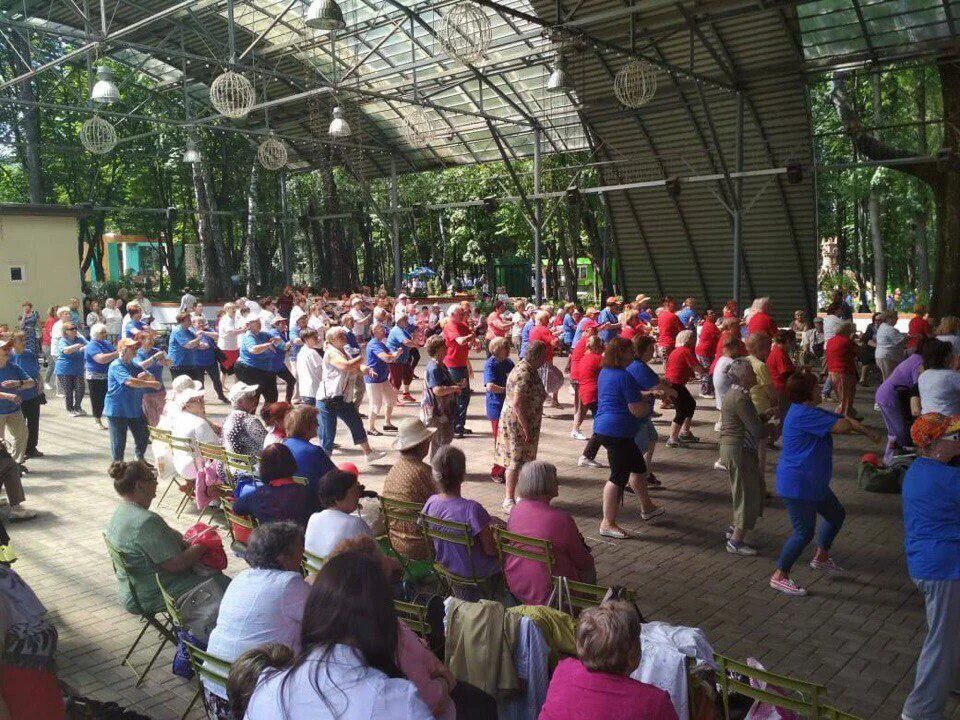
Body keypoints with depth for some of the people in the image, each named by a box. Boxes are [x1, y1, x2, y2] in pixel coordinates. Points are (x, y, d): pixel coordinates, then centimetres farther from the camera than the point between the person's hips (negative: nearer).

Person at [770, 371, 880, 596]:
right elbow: (843, 426, -26)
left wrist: (869, 434, 5)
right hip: (797, 485, -11)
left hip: (813, 483, 11)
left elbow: (845, 420, 15)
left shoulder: (811, 412, 11)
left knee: (837, 515, 23)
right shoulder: (803, 414, -24)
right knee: (804, 533, -4)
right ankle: (779, 576, 8)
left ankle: (821, 558, 40)